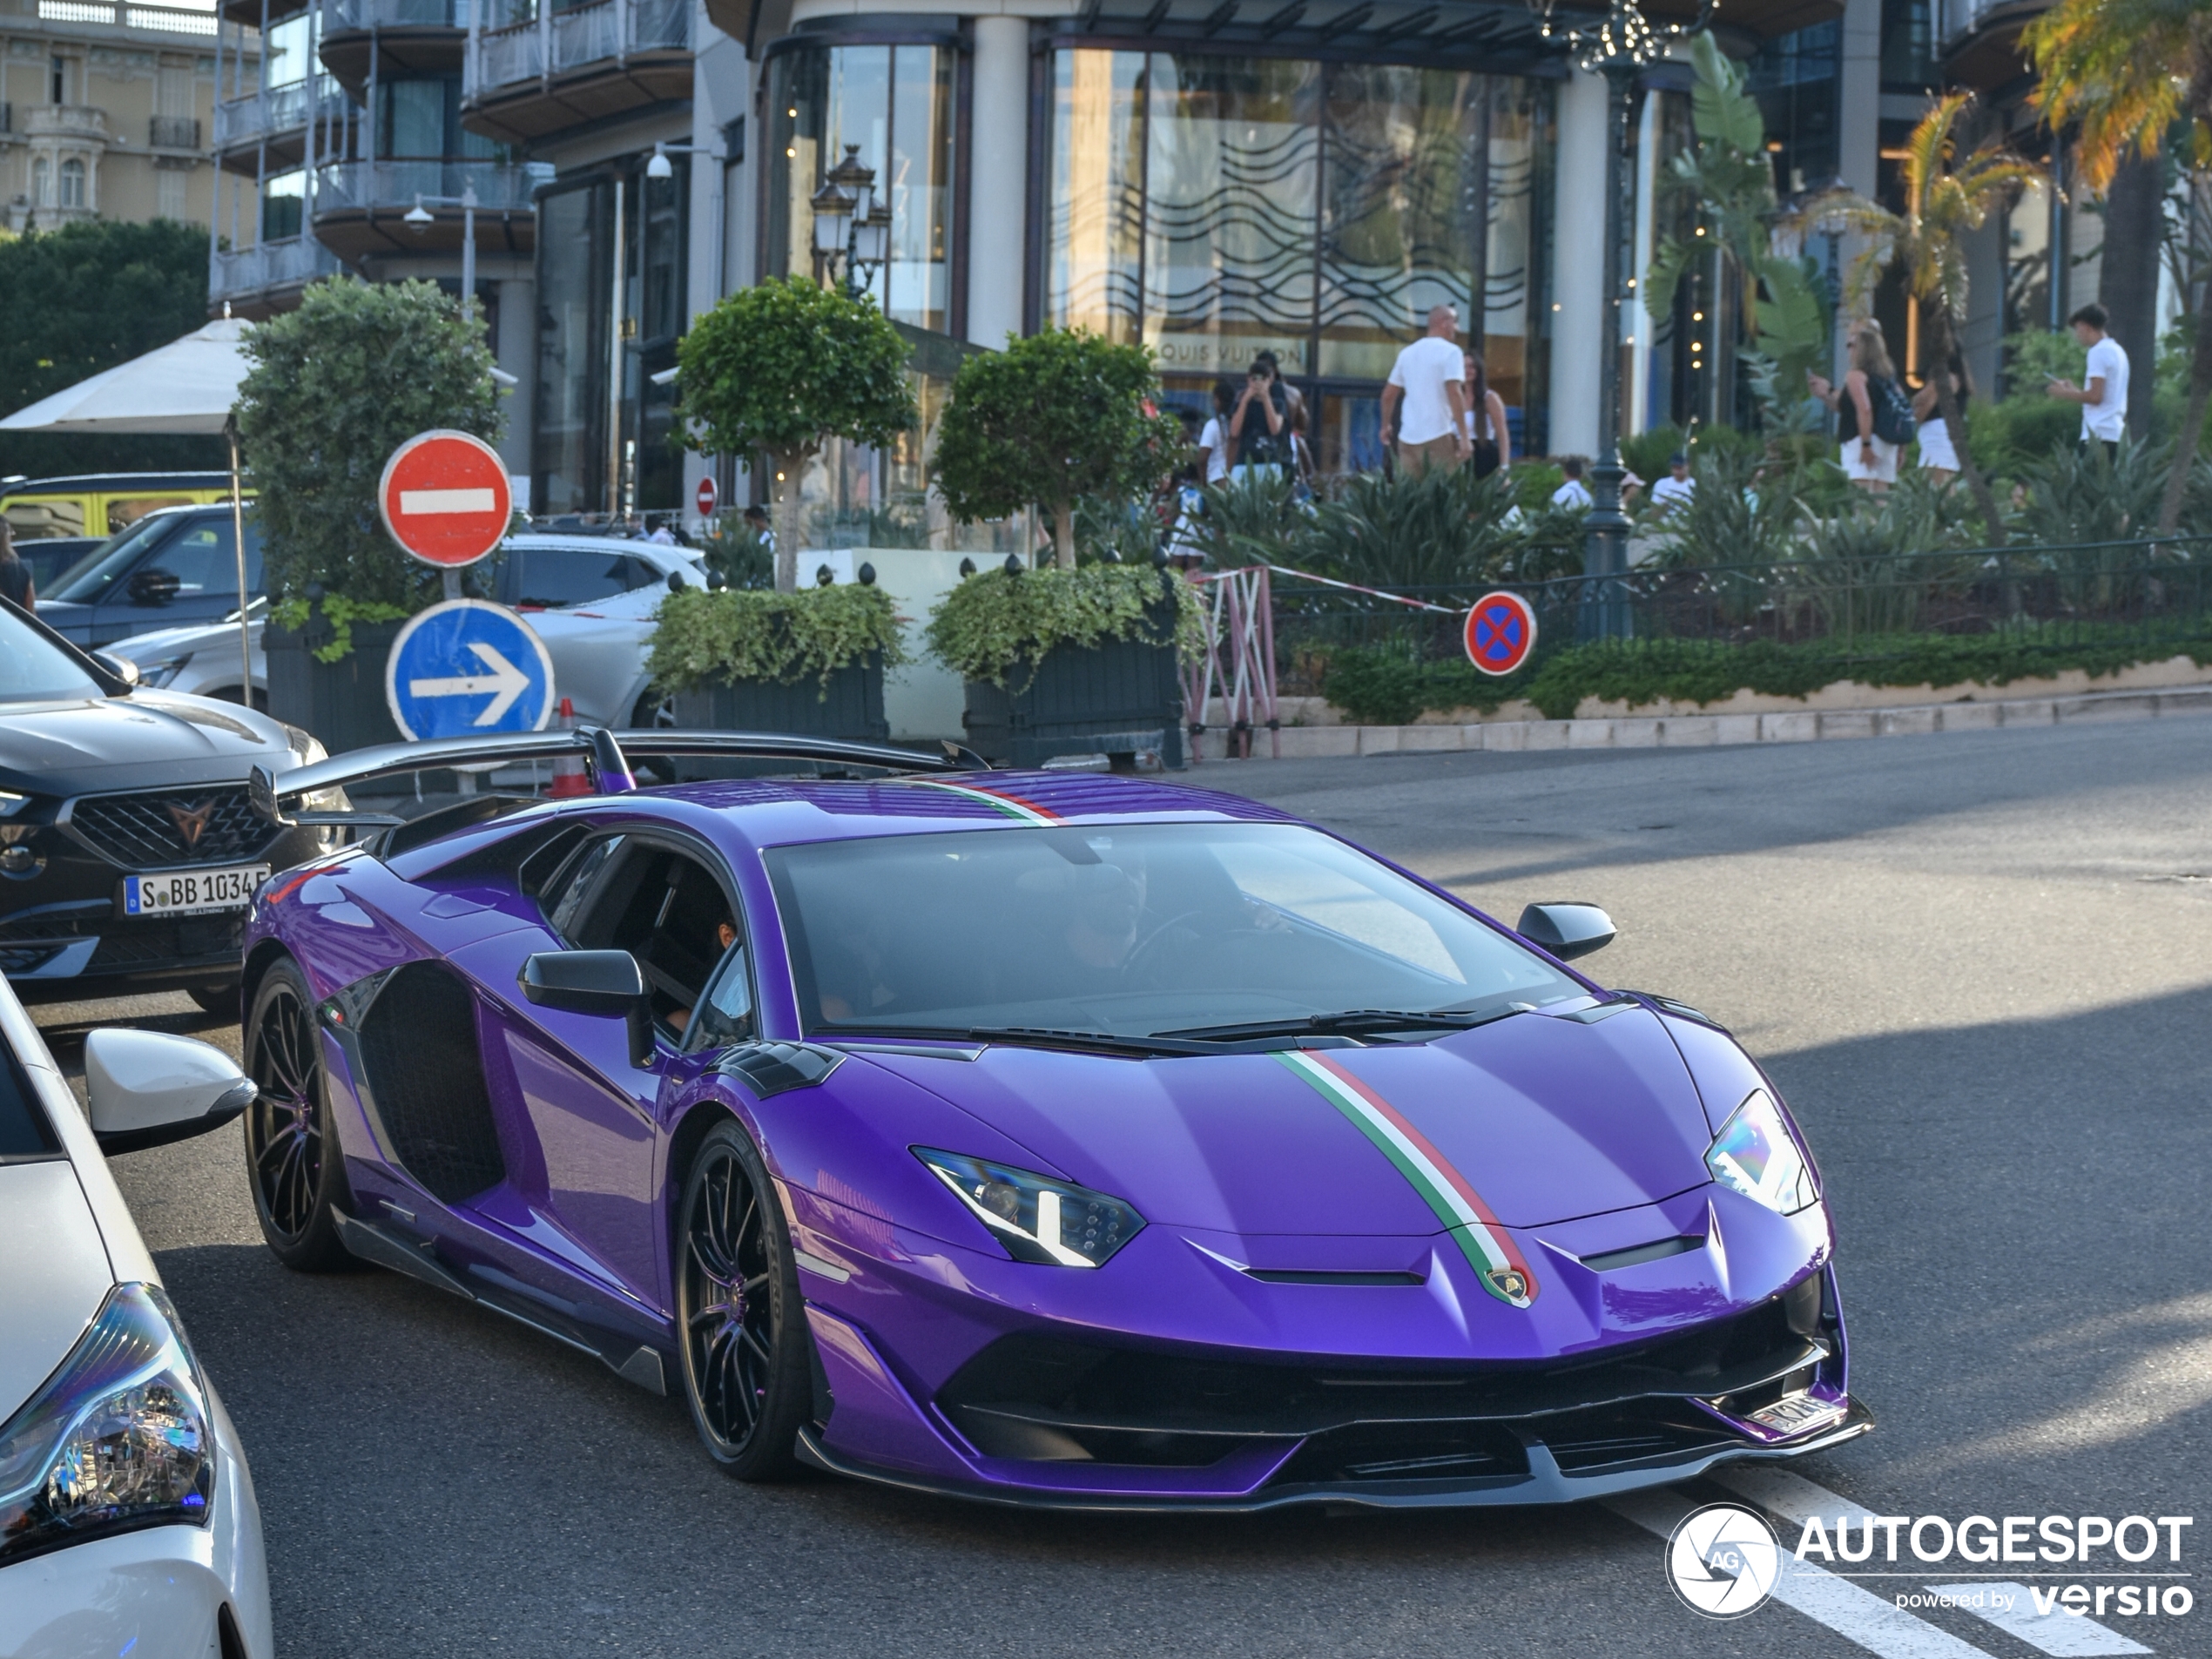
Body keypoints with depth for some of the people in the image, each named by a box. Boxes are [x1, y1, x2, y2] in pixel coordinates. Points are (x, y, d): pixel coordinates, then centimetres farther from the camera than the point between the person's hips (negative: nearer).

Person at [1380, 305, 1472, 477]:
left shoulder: (1407, 352, 13)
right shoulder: (1449, 351, -6)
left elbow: (1388, 394, 18)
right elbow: (1454, 394, -16)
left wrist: (1386, 425, 33)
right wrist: (1464, 437, -18)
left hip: (1409, 436, 6)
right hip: (1439, 436, -6)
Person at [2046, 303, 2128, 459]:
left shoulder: (2098, 352, -9)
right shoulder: (2116, 350, 19)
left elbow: (2095, 396, -16)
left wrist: (2064, 393, -3)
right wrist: (2074, 390, 19)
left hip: (2098, 434, -9)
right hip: (2115, 431, 9)